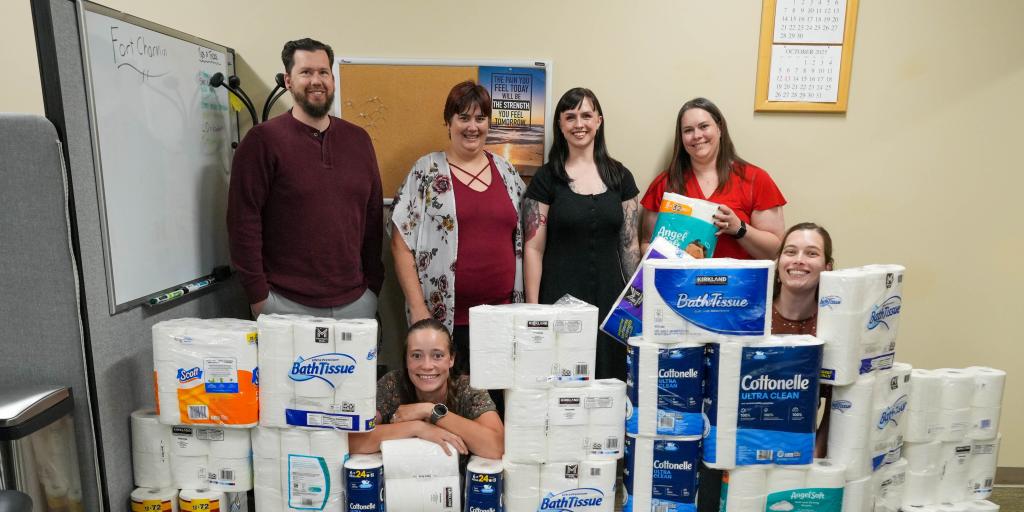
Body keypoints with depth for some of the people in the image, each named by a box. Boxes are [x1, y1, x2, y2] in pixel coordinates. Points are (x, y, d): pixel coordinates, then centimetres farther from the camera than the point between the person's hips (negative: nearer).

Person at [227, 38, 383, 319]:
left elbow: (373, 216, 10)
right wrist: (258, 296, -9)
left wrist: (373, 285, 7)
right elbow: (244, 220, -7)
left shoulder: (358, 139, 8)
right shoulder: (262, 139, -4)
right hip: (287, 304, -3)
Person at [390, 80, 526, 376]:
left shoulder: (506, 172, 10)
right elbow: (402, 244, -3)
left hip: (502, 314, 3)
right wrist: (418, 308, -8)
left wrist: (527, 303, 10)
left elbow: (522, 242, 15)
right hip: (443, 317, -3)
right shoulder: (426, 171, -1)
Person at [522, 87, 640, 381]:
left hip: (609, 300, 3)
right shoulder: (546, 178, 0)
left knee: (610, 377, 7)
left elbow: (630, 244, 9)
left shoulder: (620, 176, 7)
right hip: (559, 300, -2)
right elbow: (534, 248, -3)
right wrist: (532, 308, -6)